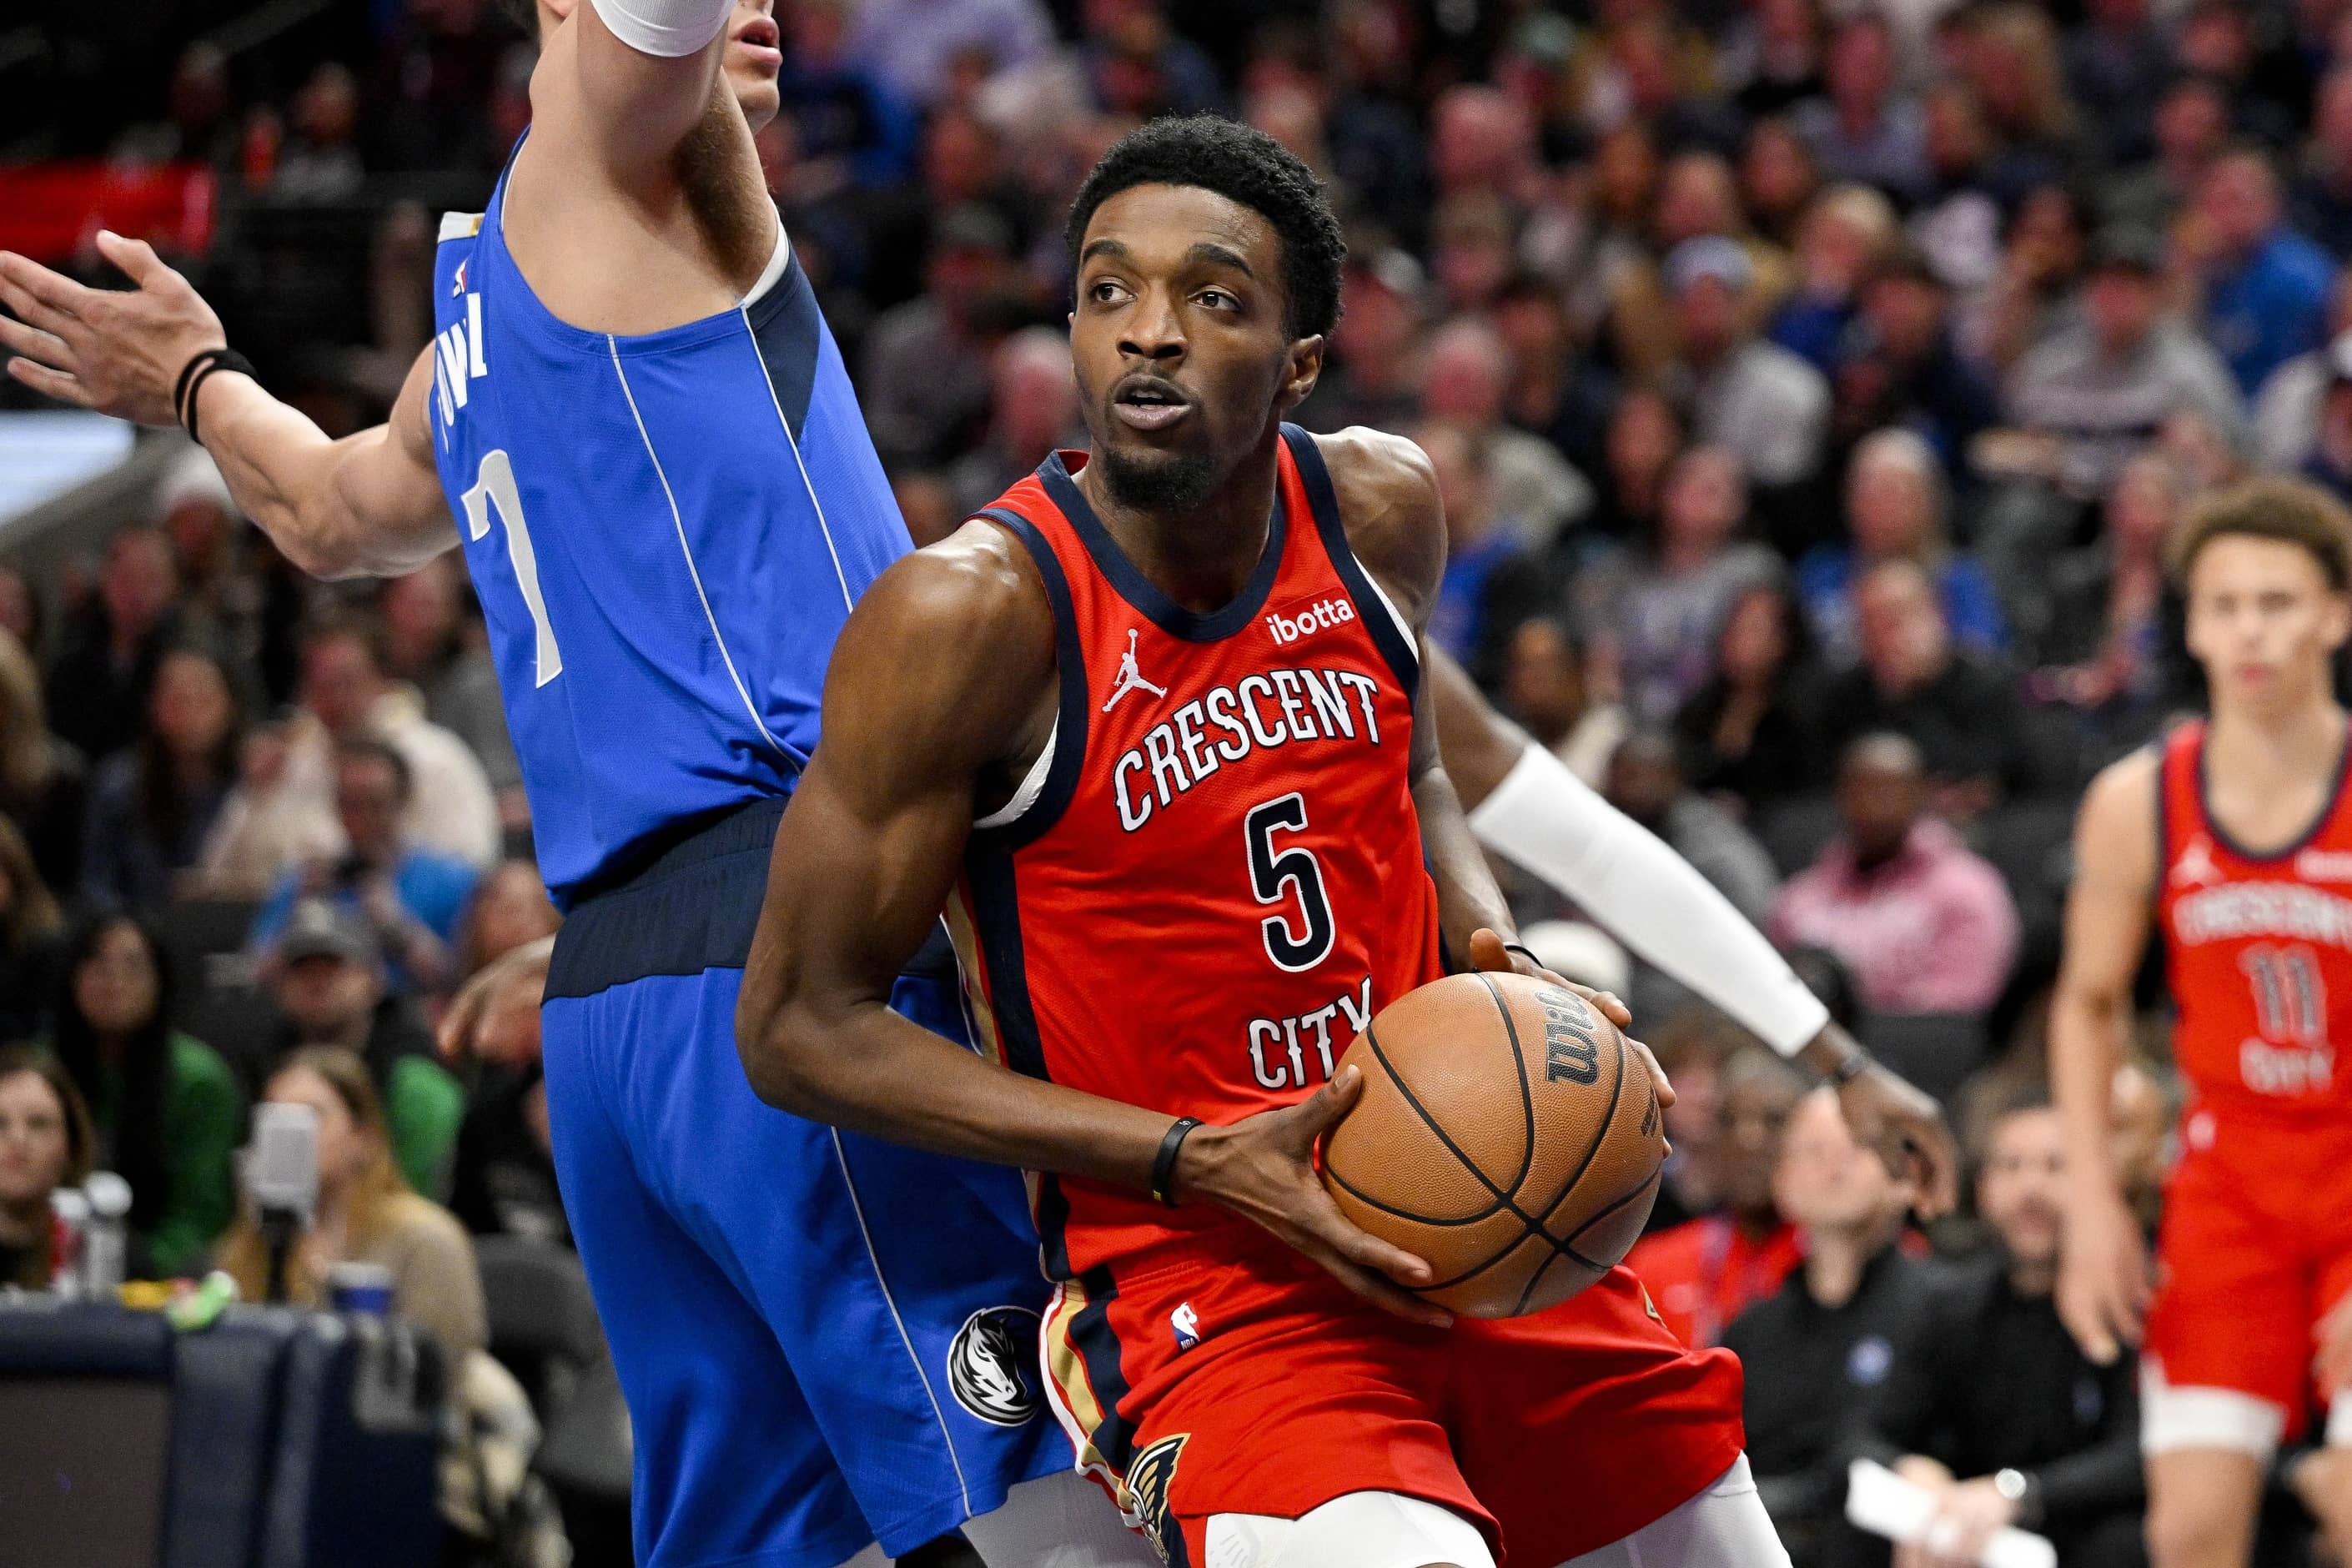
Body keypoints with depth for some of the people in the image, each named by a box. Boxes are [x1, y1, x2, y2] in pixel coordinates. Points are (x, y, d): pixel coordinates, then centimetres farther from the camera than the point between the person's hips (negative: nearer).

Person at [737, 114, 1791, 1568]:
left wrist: (1492, 955, -2)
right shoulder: (972, 615, -19)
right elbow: (802, 1026, -14)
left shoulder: (1379, 509, -1)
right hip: (1196, 1270, -6)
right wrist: (1200, 1164, -19)